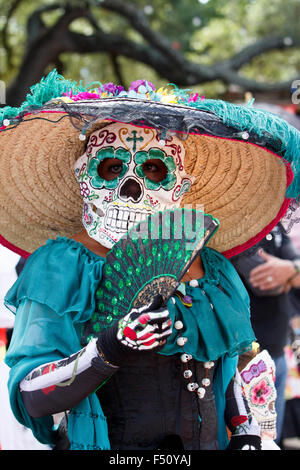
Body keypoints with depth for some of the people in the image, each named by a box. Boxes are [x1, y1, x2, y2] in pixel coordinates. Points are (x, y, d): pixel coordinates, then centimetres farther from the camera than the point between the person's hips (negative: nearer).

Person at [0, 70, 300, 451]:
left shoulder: (210, 269, 5)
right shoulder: (62, 268, -10)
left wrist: (247, 433, 5)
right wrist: (109, 350, -30)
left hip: (210, 444, 4)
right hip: (109, 447, -4)